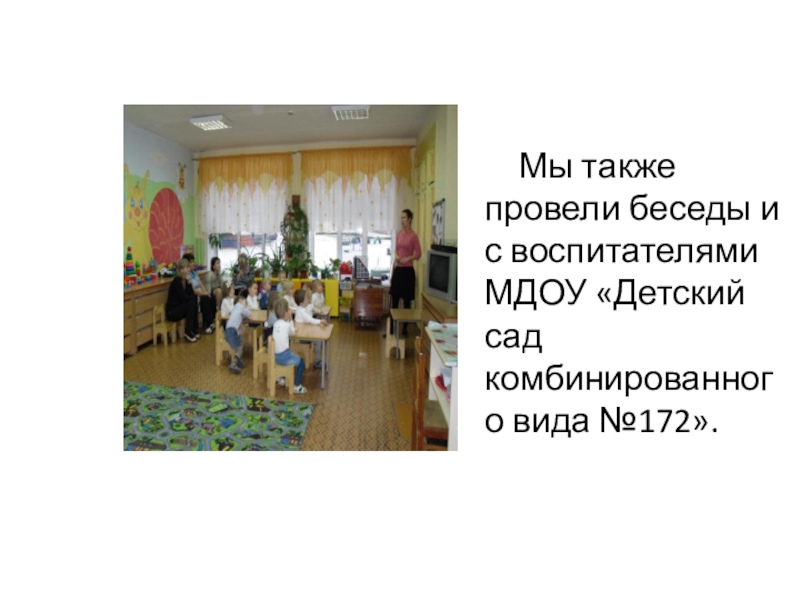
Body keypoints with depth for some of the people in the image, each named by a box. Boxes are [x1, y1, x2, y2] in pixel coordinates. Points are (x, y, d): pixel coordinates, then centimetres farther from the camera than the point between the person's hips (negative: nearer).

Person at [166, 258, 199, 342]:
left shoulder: (185, 280, 5)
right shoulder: (177, 281, -19)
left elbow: (191, 295, 1)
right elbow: (184, 297, -24)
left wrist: (189, 282, -11)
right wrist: (196, 296, -9)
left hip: (180, 307, 8)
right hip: (172, 311, -8)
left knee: (194, 302, -12)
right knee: (192, 303, -24)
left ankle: (193, 331, -3)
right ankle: (188, 332, -16)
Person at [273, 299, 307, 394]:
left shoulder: (276, 323, 6)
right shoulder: (286, 324, -12)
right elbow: (292, 333, 6)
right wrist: (290, 320, 4)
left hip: (275, 356, 7)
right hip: (283, 356, -7)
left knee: (295, 357, 35)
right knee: (301, 362, 14)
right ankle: (297, 386, 13)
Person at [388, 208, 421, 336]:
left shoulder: (413, 236, -9)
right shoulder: (399, 234, 10)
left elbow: (418, 254, -9)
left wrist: (408, 258, -21)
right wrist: (396, 256, 2)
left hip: (408, 271, -6)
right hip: (397, 270, 6)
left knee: (406, 300, 3)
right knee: (394, 300, 6)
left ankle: (405, 328, 15)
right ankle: (391, 329, 11)